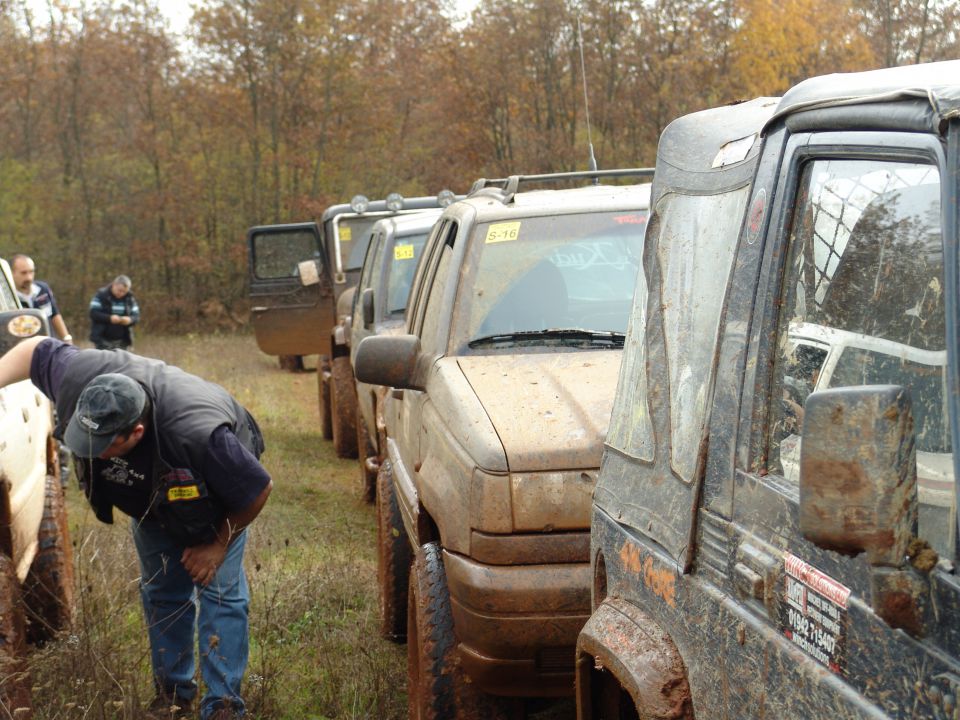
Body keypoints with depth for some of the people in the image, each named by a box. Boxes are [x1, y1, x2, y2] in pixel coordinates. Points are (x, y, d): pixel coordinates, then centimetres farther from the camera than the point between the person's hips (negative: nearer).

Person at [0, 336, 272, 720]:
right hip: (151, 494, 5)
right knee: (160, 592, 10)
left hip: (215, 500, -5)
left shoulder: (199, 434, -48)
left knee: (220, 591, -9)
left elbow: (258, 489, -31)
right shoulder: (77, 376, -37)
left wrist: (217, 545, -19)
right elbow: (36, 349, -13)